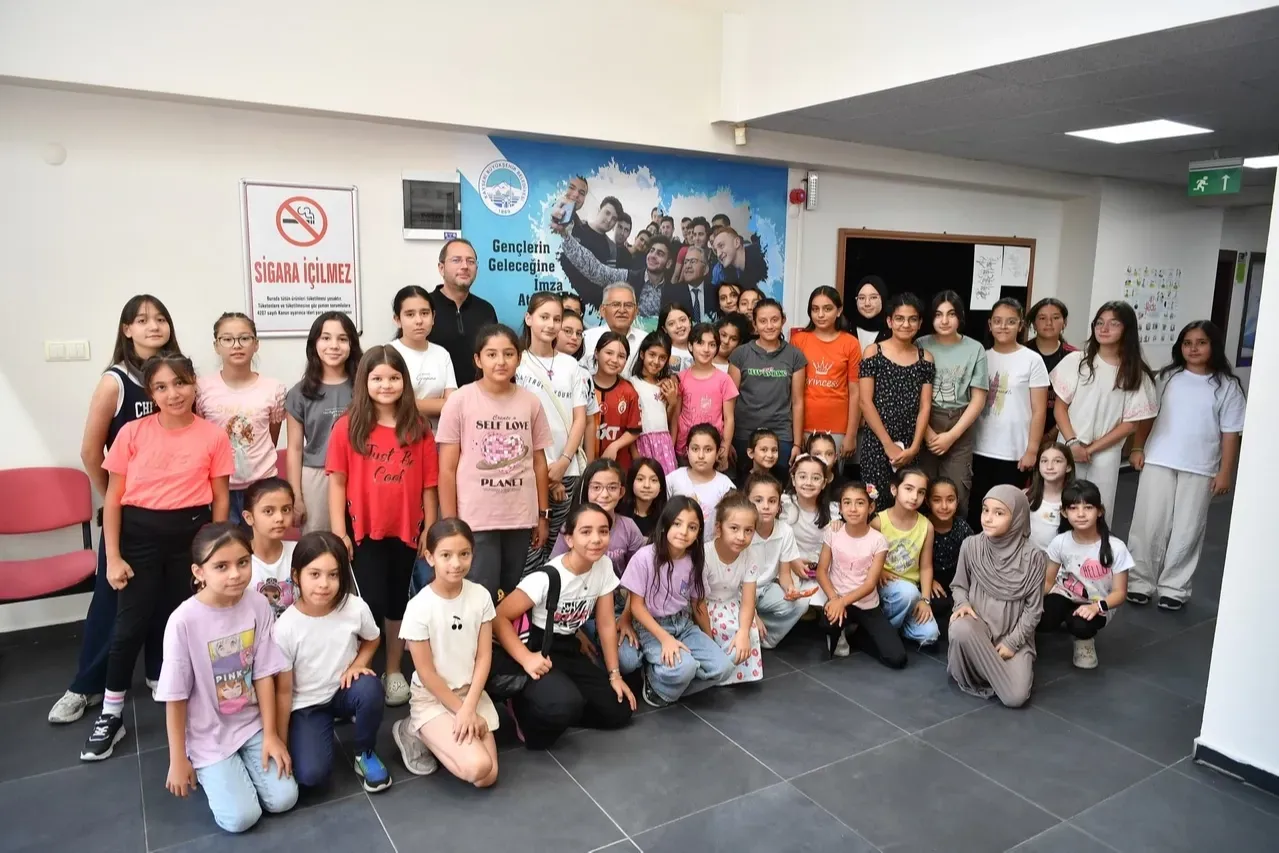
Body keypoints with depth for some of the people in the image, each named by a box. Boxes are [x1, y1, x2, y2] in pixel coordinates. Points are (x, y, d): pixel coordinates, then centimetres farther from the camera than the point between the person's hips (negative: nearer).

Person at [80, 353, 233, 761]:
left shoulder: (213, 437, -4)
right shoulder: (132, 433, -4)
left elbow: (221, 499, 2)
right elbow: (113, 498, -1)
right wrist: (113, 556, -5)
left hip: (191, 533, 0)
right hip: (140, 534, 0)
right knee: (129, 626, 4)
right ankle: (111, 716, 20)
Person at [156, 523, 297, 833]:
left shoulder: (258, 606, -12)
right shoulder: (184, 621, -22)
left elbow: (263, 675, -4)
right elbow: (176, 697, -12)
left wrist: (271, 735, -4)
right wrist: (178, 760, -6)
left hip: (252, 725, 3)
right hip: (208, 735, -3)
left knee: (283, 800, -6)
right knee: (240, 818, -11)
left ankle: (240, 763, 20)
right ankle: (205, 771, 16)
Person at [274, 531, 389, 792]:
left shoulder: (356, 608, -17)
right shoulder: (285, 628, -21)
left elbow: (372, 640, 7)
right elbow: (283, 691, -11)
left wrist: (357, 665, -13)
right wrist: (280, 744, -6)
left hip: (344, 690, 2)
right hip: (306, 705, -2)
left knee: (370, 688, -33)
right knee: (311, 774, -22)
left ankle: (363, 753, -4)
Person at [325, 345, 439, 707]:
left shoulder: (418, 429, 0)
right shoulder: (348, 426, -5)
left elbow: (428, 484, 3)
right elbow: (337, 481, -4)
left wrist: (430, 529, 1)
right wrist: (338, 532, -8)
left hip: (405, 530, 2)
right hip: (363, 530, -2)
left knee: (398, 601, 13)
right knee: (372, 603, -3)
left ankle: (394, 671, 27)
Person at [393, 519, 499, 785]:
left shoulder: (481, 596, -8)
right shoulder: (419, 607, -19)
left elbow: (484, 657, -5)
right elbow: (426, 672, -13)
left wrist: (469, 708, -15)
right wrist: (460, 712, -12)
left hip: (472, 692, 4)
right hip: (432, 698, -4)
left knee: (487, 778, -8)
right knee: (477, 767, -22)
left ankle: (430, 735, 14)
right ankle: (414, 734, 3)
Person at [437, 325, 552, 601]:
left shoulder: (531, 403, 4)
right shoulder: (460, 401, -6)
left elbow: (539, 464, 10)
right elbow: (447, 469, -5)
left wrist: (543, 515, 9)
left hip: (520, 519, 3)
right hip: (475, 520, -3)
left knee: (512, 596, 13)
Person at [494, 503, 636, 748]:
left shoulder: (604, 566, -7)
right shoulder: (547, 578, -25)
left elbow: (606, 624, 2)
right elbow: (499, 617, -23)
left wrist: (614, 675, 1)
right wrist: (526, 659, -33)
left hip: (570, 652, 7)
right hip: (537, 652, -6)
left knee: (619, 711, -3)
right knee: (565, 704, -34)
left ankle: (555, 709, 13)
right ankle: (523, 708, -2)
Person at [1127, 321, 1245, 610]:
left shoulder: (1227, 386, 0)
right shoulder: (1167, 377, 4)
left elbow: (1230, 433, 0)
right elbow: (1146, 415, 8)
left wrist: (1225, 472, -3)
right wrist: (1137, 448, 0)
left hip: (1200, 470, -1)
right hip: (1158, 463, 1)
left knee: (1187, 530, 5)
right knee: (1148, 525, 4)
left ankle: (1173, 587, 16)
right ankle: (1140, 582, 14)